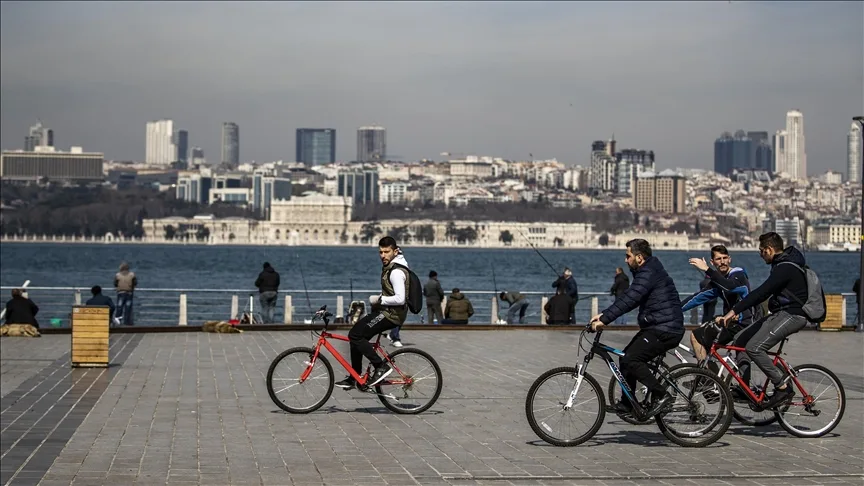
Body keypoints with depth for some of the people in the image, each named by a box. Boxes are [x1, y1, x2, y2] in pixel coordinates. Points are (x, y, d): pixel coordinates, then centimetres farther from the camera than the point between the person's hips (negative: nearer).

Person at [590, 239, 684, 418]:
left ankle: (662, 395, -11)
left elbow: (628, 300, -26)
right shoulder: (646, 272, 17)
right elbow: (629, 299, 19)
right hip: (657, 327, 11)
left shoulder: (649, 274, -17)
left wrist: (604, 319, -27)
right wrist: (604, 314, 11)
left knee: (631, 360, -17)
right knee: (626, 357, 14)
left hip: (665, 330, -11)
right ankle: (627, 403, 21)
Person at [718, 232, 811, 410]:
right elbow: (764, 293, 19)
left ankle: (783, 388, -14)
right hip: (781, 313, 11)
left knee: (754, 348, -22)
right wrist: (738, 310, 15)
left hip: (791, 315, -11)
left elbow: (761, 293, -26)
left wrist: (734, 310, -25)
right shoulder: (782, 264, 15)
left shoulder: (786, 268, -19)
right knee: (740, 340, 6)